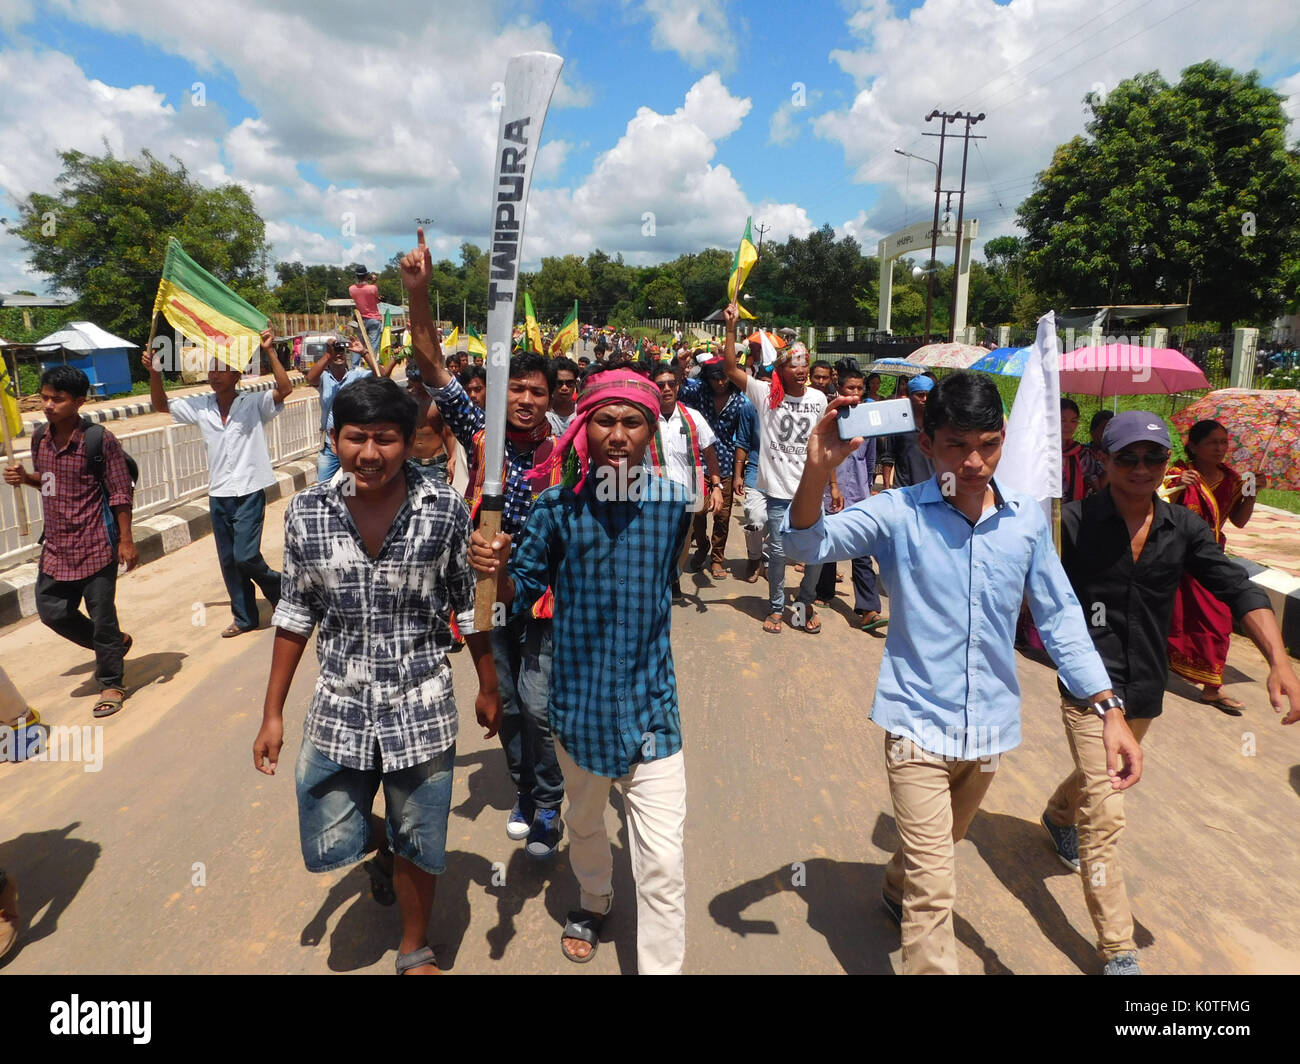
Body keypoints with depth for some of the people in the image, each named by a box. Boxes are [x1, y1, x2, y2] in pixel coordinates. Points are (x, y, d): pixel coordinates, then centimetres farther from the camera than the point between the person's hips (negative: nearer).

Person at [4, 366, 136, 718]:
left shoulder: (100, 440, -14)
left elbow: (121, 493, -11)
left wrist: (126, 541, -12)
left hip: (95, 544, -7)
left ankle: (111, 684, 18)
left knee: (102, 616, 1)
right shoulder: (41, 438, 5)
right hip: (56, 545, 7)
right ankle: (114, 644, 35)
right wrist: (25, 478, 0)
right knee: (51, 610, 12)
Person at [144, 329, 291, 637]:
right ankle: (244, 617, 23)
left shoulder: (254, 403, -7)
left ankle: (283, 592, 17)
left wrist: (269, 352, -28)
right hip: (218, 495, 6)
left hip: (249, 493, -5)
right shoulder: (200, 407, 6)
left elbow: (285, 389, -22)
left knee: (245, 556, -11)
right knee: (228, 561, 10)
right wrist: (154, 374, -1)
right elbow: (161, 406, 14)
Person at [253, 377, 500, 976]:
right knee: (327, 847, 12)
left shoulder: (445, 510, -13)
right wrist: (272, 713, 6)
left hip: (421, 710, -2)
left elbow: (469, 607, -1)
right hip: (338, 709, 2)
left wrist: (488, 688, 6)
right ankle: (374, 840, 48)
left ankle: (414, 952, 42)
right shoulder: (306, 513, -7)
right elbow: (295, 615, 3)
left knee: (417, 847, 14)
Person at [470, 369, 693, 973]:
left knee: (663, 865, -2)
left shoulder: (674, 501, -8)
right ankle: (593, 901, 58)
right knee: (585, 822, 28)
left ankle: (663, 966, 21)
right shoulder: (559, 504, -10)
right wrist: (497, 569, -24)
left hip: (650, 702, -1)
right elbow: (523, 591, -8)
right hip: (578, 700, 2)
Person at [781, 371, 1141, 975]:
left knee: (940, 844, 28)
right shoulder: (897, 514, -13)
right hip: (918, 723, -4)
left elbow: (1059, 617, 4)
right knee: (934, 888, -4)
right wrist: (818, 471, -44)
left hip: (991, 726, 5)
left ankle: (896, 891, 58)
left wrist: (1108, 710, -2)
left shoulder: (1027, 521, -3)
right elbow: (806, 545, -24)